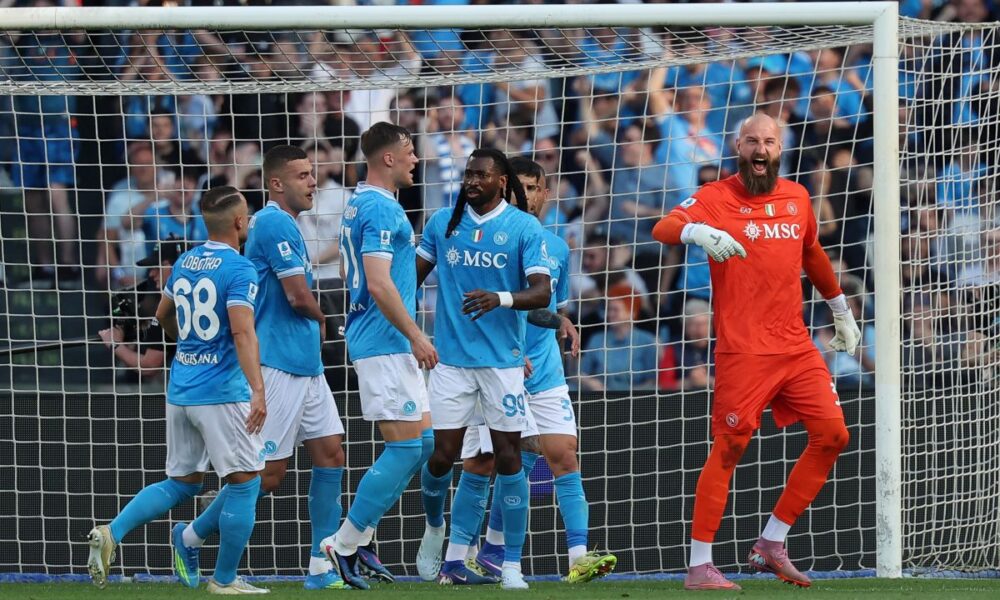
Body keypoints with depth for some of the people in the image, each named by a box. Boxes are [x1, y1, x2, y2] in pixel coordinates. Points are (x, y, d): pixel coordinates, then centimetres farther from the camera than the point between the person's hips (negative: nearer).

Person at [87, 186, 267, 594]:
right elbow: (243, 332, -23)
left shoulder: (185, 263, 11)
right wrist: (257, 389, -29)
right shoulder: (239, 269, -12)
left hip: (180, 390, 8)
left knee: (182, 482, 16)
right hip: (222, 392, -8)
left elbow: (163, 316, 26)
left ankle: (111, 533, -2)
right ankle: (225, 579, 6)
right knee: (244, 481, 3)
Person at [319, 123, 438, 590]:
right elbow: (379, 283, -24)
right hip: (385, 344, -10)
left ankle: (357, 538, 12)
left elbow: (350, 275, 25)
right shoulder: (381, 208, -16)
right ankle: (345, 545, -6)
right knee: (405, 447, -9)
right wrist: (415, 335, -20)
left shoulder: (360, 204, 16)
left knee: (422, 442, 12)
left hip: (384, 343, 10)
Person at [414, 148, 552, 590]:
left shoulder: (524, 228, -3)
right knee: (442, 455, -2)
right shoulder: (443, 222, 6)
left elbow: (542, 292, -10)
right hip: (451, 358, 2)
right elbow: (414, 274, 17)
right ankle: (434, 527, 29)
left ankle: (512, 566, 2)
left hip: (503, 359, -2)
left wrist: (501, 299, -28)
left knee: (508, 457, -3)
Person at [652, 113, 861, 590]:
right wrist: (698, 232, -40)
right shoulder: (717, 197, -4)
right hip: (743, 350, -6)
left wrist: (841, 310, 37)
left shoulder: (797, 198, 13)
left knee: (832, 435, 0)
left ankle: (771, 545, 10)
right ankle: (698, 566, -4)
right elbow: (663, 229, -19)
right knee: (729, 448, -9)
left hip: (796, 345, 6)